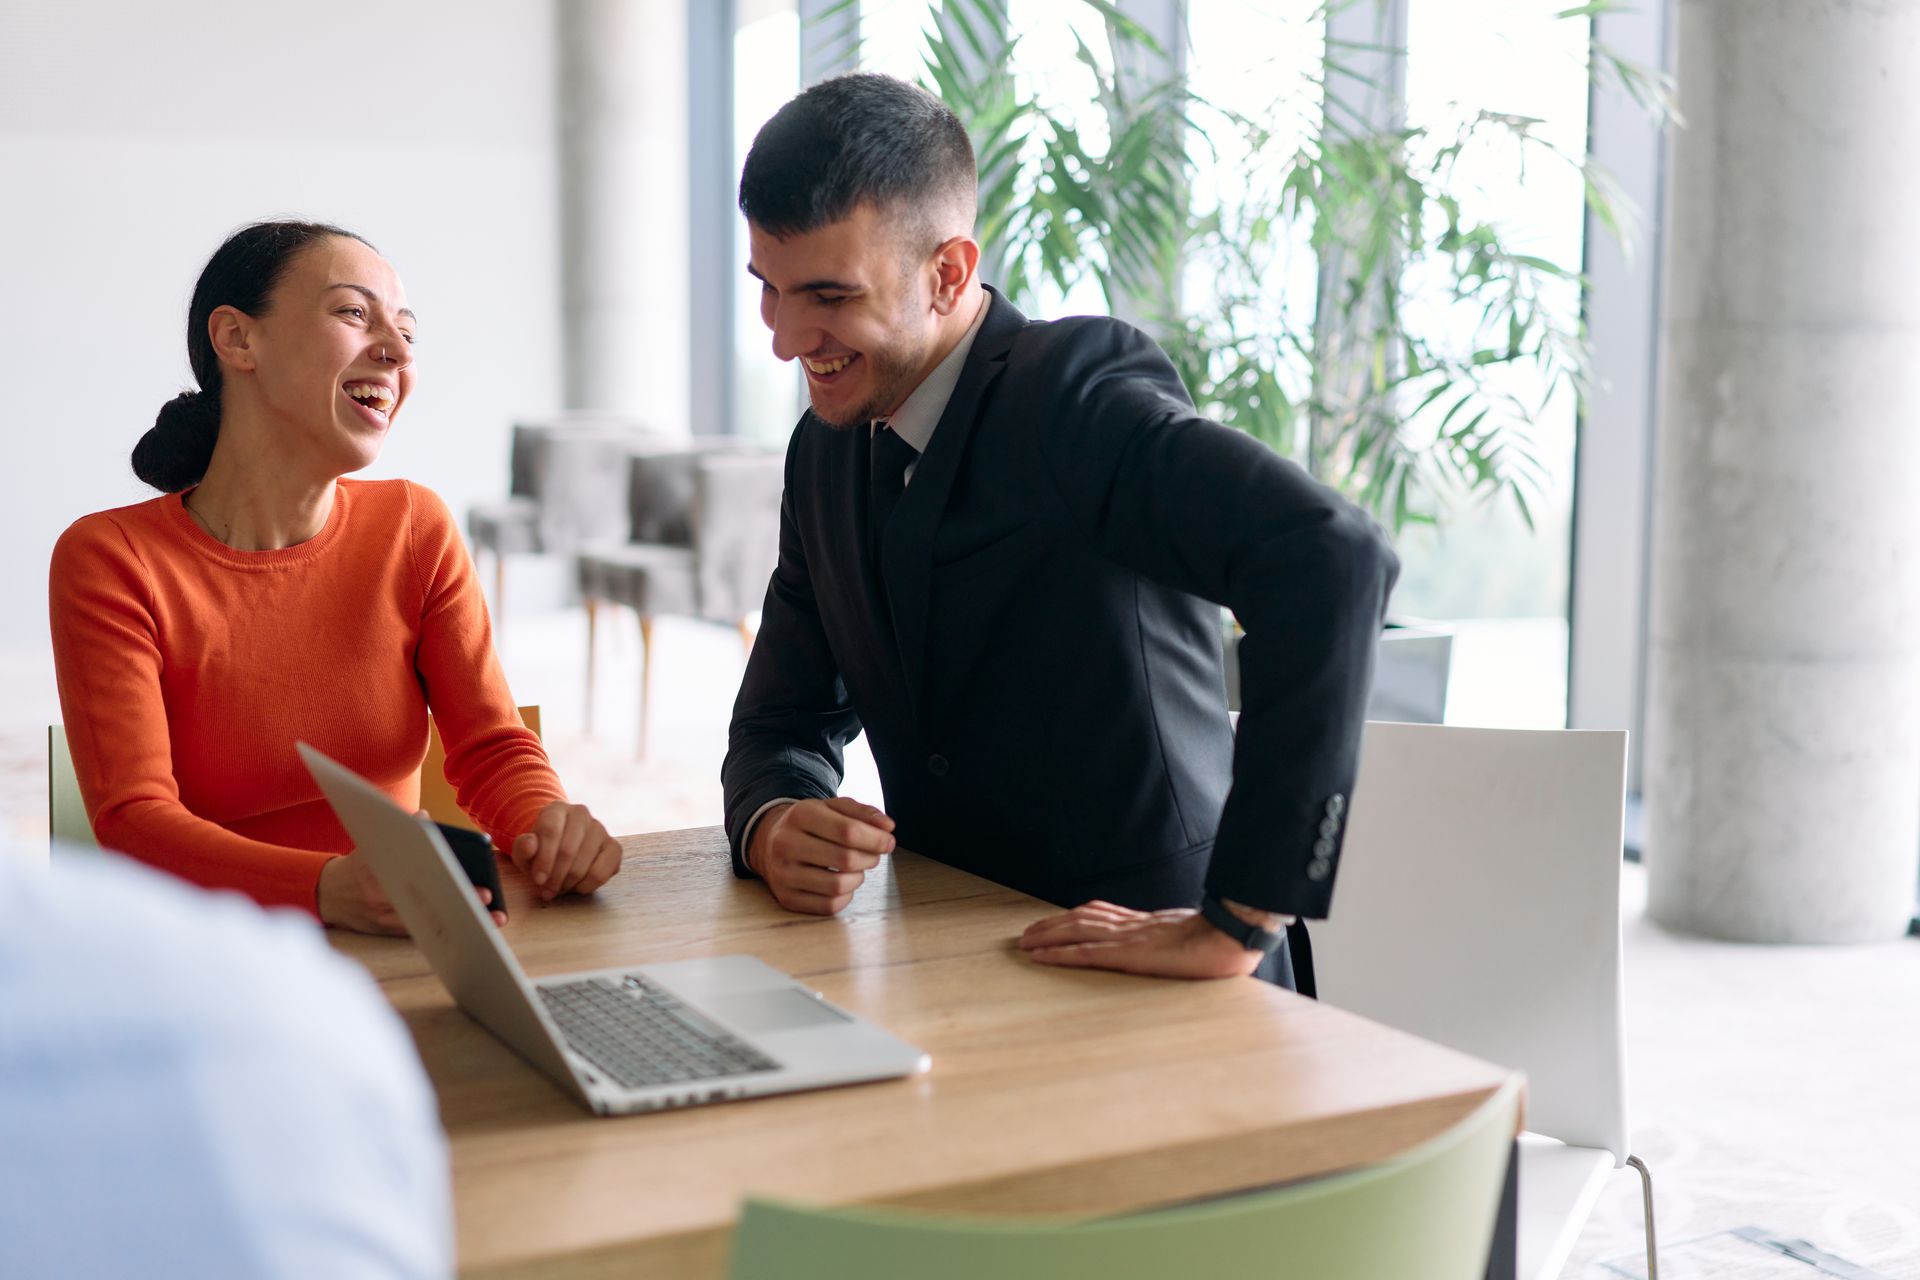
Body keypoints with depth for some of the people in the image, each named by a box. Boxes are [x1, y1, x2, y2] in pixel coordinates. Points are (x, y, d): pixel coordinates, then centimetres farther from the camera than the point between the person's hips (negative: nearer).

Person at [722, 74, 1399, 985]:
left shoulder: (1075, 390, -16)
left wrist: (1237, 925, -30)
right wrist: (773, 824, -11)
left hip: (1149, 988, -6)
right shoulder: (825, 451, 8)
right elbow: (784, 722, 14)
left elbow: (1332, 560, -32)